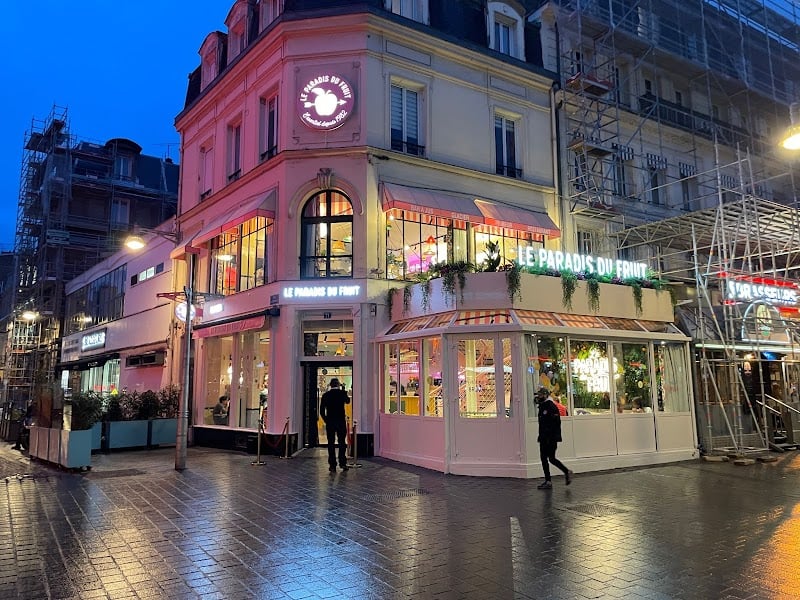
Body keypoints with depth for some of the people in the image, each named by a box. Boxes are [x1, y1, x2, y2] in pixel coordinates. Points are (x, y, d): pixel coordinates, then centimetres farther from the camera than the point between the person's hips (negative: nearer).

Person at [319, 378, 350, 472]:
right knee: (342, 442, 9)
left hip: (329, 422, 1)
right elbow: (348, 401, 19)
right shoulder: (342, 393, -4)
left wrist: (326, 420, 12)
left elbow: (322, 410, 0)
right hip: (341, 422, -1)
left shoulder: (325, 395, -1)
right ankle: (343, 463, 7)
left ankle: (332, 465, 4)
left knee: (331, 443, 5)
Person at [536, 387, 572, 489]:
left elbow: (556, 423, -20)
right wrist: (541, 437, 21)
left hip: (551, 438, -9)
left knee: (551, 458, -6)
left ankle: (567, 472, 12)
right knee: (543, 458, 7)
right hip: (544, 439, 10)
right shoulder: (542, 407, 15)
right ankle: (547, 481, 13)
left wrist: (552, 437, -23)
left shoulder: (551, 407, -14)